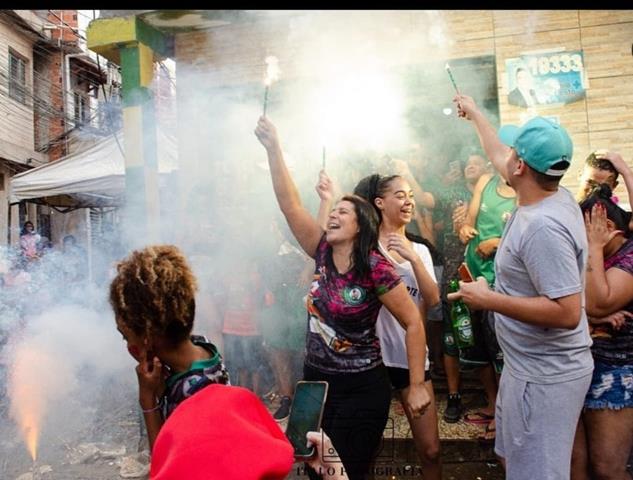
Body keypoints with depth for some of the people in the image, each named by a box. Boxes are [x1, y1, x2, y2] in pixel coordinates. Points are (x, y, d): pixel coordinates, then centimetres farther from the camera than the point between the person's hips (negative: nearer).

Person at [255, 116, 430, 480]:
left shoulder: (376, 268, -16)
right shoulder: (323, 253, -1)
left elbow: (413, 322, -13)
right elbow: (290, 203, -6)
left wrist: (417, 385, -13)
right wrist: (273, 149, -12)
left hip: (361, 388, -6)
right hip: (315, 380, 6)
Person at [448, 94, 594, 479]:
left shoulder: (543, 227, -29)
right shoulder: (554, 196, 0)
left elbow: (567, 313, -31)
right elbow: (498, 157, 18)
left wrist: (489, 299, -24)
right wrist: (475, 113, 30)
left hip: (545, 376, -10)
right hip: (530, 366, 10)